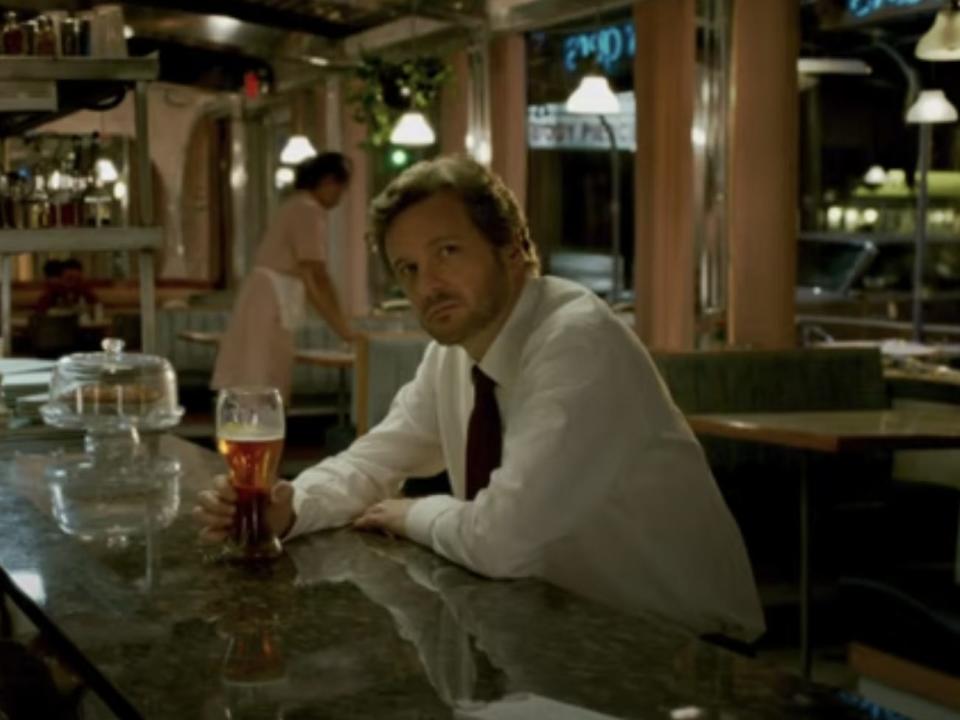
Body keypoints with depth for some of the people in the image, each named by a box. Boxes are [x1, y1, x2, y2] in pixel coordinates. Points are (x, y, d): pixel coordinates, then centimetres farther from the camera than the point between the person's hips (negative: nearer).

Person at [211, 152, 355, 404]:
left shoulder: (298, 207, 18)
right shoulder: (309, 211, -13)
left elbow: (306, 278, 19)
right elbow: (316, 278, -18)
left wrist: (339, 325, 19)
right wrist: (345, 330, -15)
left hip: (267, 302, 10)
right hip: (270, 305, -10)